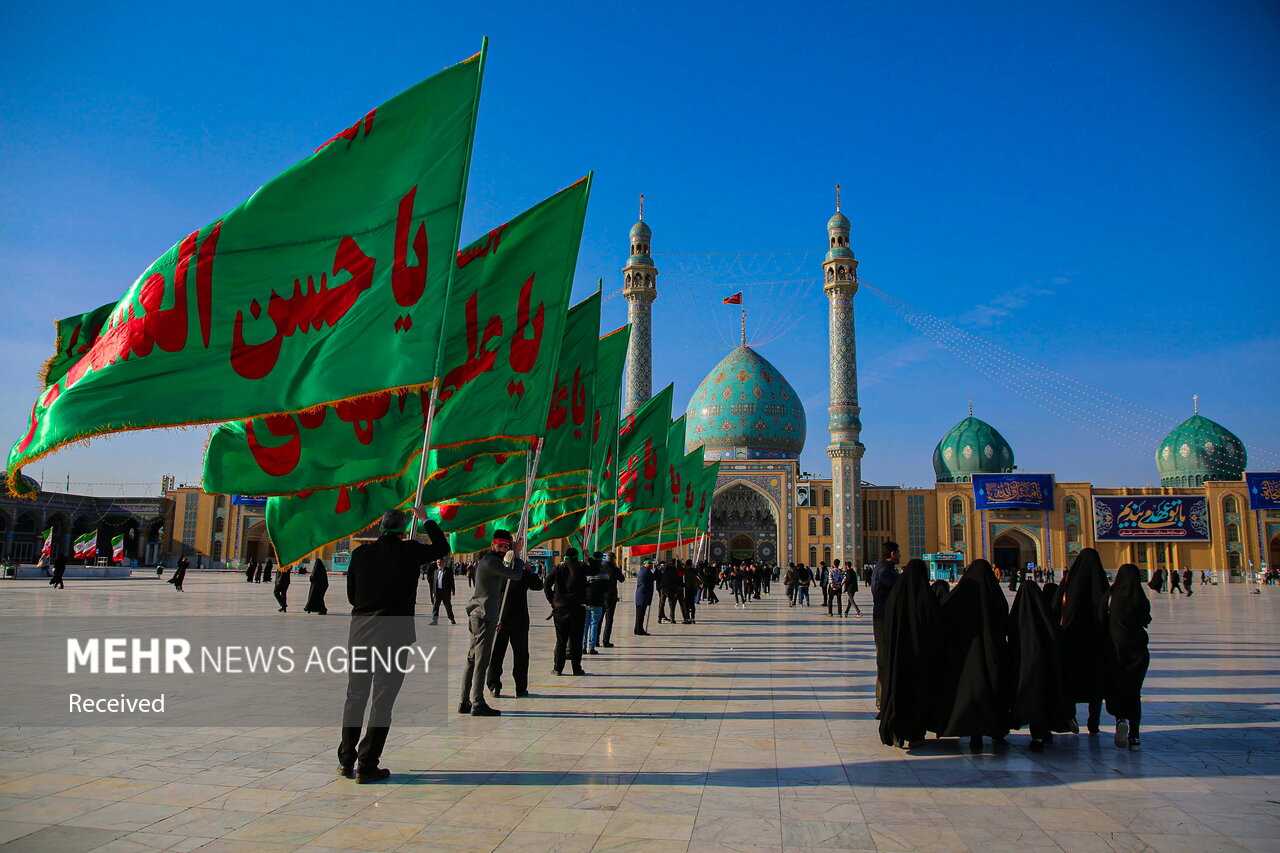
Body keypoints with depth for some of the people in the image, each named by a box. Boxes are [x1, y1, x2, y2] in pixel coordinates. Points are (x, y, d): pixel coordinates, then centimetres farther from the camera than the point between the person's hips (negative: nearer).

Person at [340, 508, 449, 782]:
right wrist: (426, 520, 18)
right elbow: (442, 548, 10)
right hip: (394, 635, -4)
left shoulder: (361, 553, 1)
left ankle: (346, 761, 22)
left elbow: (351, 595, 9)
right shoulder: (409, 551, -8)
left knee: (355, 697, 15)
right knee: (382, 700, 3)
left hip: (360, 632, 4)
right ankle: (367, 766, 5)